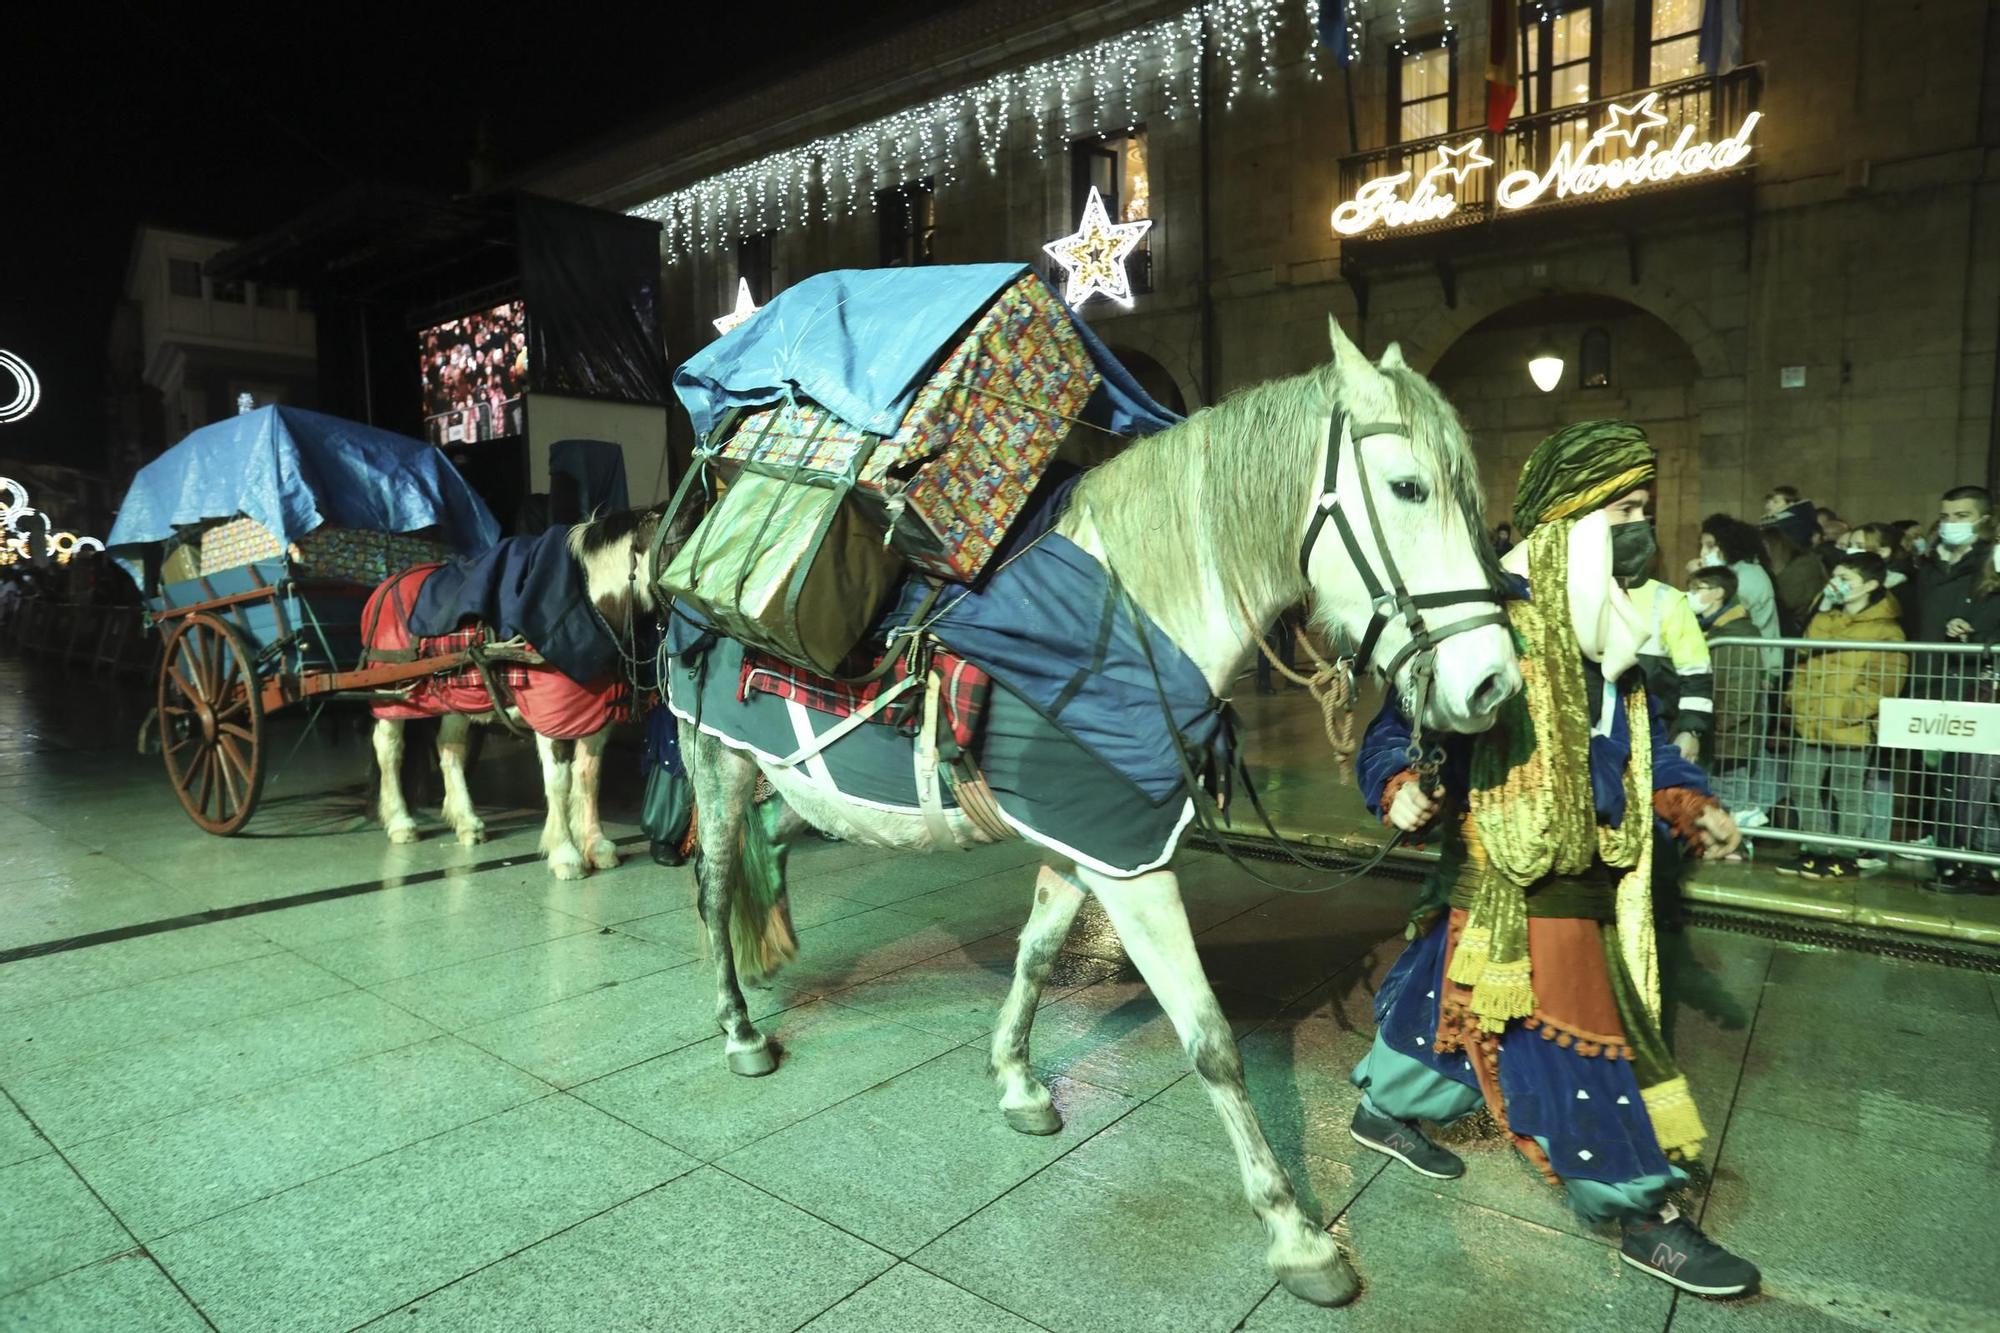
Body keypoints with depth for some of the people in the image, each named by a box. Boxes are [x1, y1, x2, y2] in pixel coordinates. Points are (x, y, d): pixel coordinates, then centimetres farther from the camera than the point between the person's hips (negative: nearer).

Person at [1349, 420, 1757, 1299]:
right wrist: (1401, 788, -36)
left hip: (1587, 874, 9)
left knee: (1449, 994, 20)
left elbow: (1642, 739, 19)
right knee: (1572, 1033, 0)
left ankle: (1383, 1111, 40)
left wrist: (1691, 805, 6)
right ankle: (1646, 1216, 16)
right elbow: (1405, 722, -18)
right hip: (1516, 883, -9)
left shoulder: (1611, 629, 9)